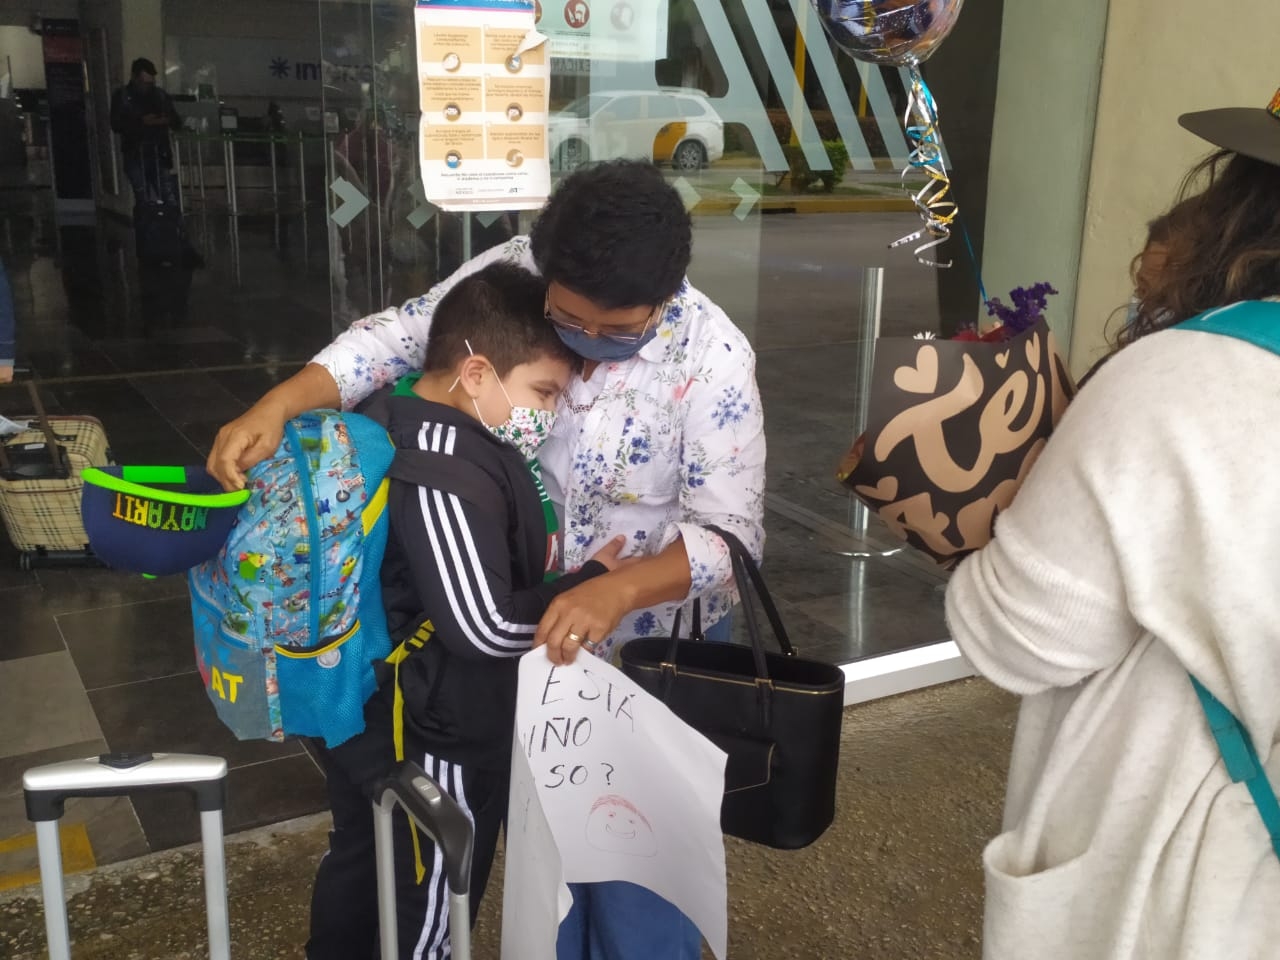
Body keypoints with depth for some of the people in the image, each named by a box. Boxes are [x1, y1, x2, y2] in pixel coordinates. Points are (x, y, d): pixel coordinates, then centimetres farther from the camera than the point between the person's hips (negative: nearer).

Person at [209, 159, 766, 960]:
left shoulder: (712, 358, -26)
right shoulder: (514, 275, -16)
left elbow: (730, 531, -25)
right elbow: (399, 336, -11)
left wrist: (615, 593, -41)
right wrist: (277, 406, -27)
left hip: (653, 640, -4)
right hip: (535, 621, 4)